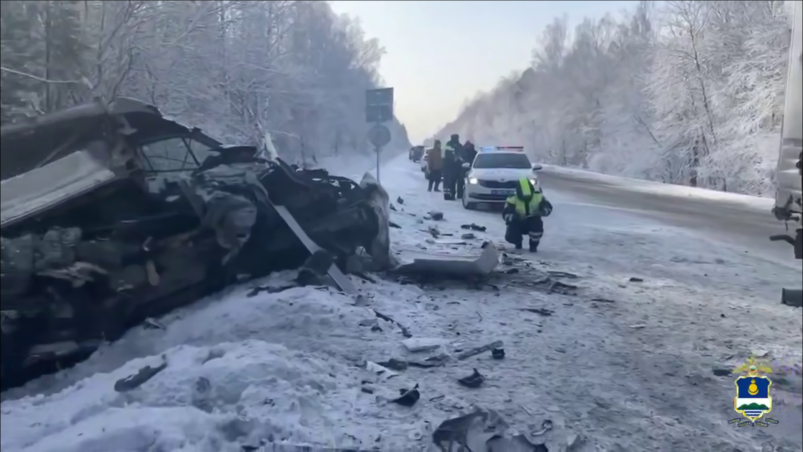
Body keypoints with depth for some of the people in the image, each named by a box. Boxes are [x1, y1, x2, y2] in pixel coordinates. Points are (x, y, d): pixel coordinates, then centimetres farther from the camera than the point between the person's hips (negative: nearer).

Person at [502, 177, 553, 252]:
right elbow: (506, 214, -21)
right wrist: (514, 217, -44)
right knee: (510, 237, -26)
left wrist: (543, 211, -32)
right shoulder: (513, 200, -20)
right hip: (517, 223, -1)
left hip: (533, 222, 1)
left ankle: (534, 244, -1)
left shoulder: (538, 196, -15)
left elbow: (548, 207, -7)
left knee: (537, 223, -34)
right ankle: (518, 243, 18)